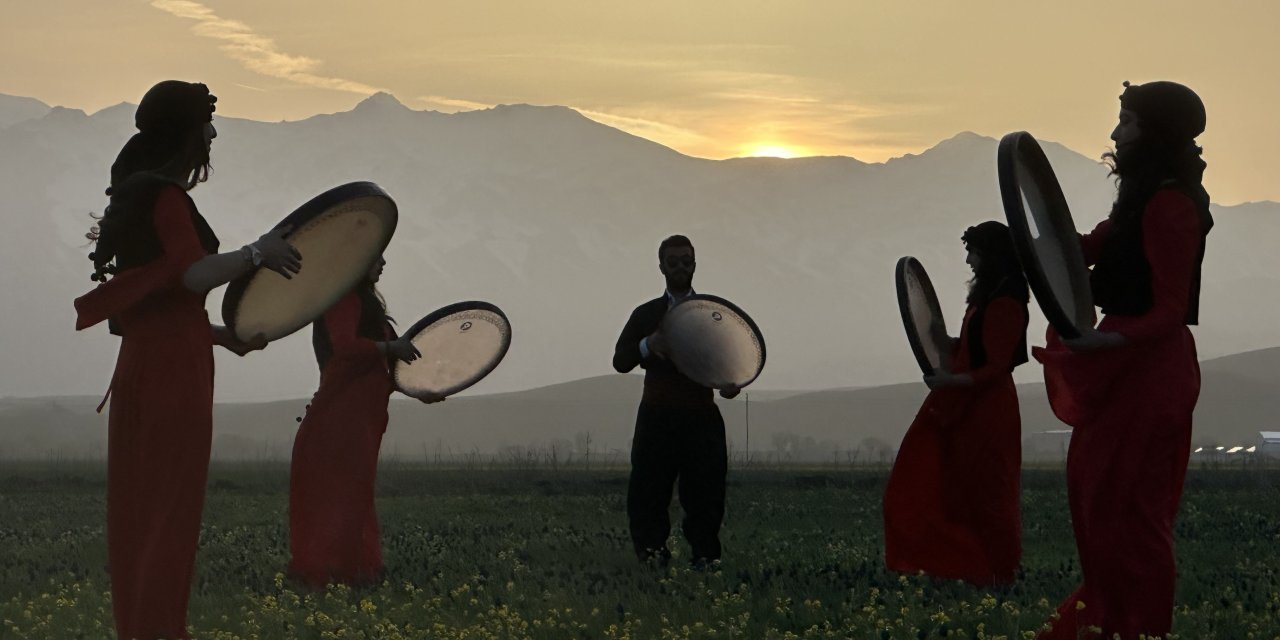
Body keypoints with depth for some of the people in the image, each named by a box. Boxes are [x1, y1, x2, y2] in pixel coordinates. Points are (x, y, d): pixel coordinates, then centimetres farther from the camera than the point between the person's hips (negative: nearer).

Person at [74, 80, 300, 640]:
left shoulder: (136, 194, 18)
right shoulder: (164, 195, -11)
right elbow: (196, 274, -24)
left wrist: (220, 335, 20)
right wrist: (258, 252, -11)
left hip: (143, 361, 9)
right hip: (174, 366, -9)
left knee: (139, 506, 10)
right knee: (171, 506, -6)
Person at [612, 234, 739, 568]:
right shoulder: (645, 314, 11)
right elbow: (620, 362, 4)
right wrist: (647, 346, -16)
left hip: (701, 418, 0)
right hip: (657, 418, 1)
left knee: (705, 491, -2)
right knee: (648, 490, -3)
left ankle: (705, 556, 5)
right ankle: (652, 554, 3)